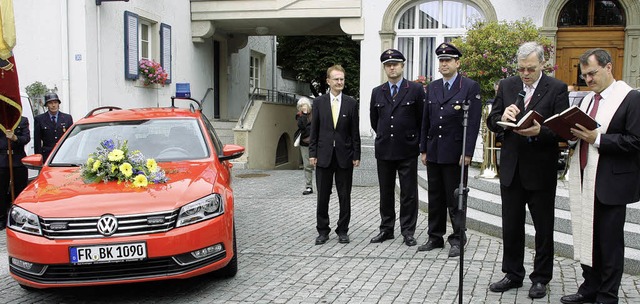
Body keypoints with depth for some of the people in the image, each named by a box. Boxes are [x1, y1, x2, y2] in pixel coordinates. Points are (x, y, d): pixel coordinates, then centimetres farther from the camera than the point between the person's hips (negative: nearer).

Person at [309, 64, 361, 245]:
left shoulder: (351, 103, 3)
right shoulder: (319, 102, 4)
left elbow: (355, 132, 3)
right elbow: (314, 130, 5)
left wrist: (356, 155, -1)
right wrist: (312, 153, -1)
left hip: (344, 156, 0)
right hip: (324, 155, 0)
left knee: (344, 196, 6)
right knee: (322, 196, 5)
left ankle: (343, 230, 18)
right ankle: (323, 231, 17)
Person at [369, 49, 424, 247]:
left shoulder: (416, 89, -1)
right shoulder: (377, 92, 9)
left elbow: (423, 119, 3)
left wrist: (416, 141, 7)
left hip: (407, 150, -3)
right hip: (384, 150, 3)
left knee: (409, 193, 2)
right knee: (385, 193, 10)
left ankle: (408, 232, 11)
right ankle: (386, 229, 20)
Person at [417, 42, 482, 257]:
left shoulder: (470, 87, -4)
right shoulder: (432, 88, 12)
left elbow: (474, 122, -9)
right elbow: (426, 121, 12)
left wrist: (467, 152, -14)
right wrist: (423, 149, 8)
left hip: (456, 153, -5)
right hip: (434, 152, 5)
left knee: (455, 199, 2)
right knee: (435, 198, 12)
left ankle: (457, 240, 14)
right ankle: (435, 237, 22)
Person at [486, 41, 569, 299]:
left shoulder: (557, 89, -7)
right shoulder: (507, 86, 5)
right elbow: (491, 122, 3)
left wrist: (539, 131, -30)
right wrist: (502, 118, -19)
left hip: (541, 171, -3)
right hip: (511, 169, 4)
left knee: (543, 228, 10)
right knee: (511, 226, 13)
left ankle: (541, 278, 25)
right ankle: (513, 274, 28)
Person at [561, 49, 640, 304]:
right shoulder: (587, 99, 15)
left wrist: (597, 139, -20)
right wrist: (572, 134, -3)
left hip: (611, 183, -6)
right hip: (583, 180, 7)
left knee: (610, 242, 4)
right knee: (586, 238, 13)